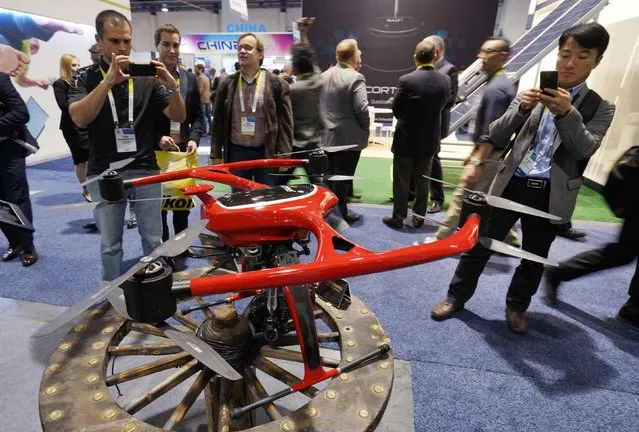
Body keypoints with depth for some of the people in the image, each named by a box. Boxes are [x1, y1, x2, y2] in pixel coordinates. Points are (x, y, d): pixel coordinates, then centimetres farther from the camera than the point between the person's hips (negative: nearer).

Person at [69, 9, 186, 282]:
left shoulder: (147, 77, 5)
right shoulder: (85, 77, 2)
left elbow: (178, 117, -1)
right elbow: (79, 118, -16)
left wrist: (172, 87, -20)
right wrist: (109, 80, -26)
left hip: (145, 170, 1)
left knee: (153, 239, 8)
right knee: (110, 244, 9)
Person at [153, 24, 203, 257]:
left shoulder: (190, 79, 9)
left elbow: (197, 115, 10)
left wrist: (193, 139, -5)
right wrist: (157, 138, -18)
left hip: (184, 150, 4)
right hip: (156, 151, -4)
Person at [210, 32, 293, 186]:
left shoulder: (277, 84, -1)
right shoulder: (227, 85, 7)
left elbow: (285, 123, -3)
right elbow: (218, 122, 9)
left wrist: (284, 155, -10)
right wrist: (216, 155, 4)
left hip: (267, 153, -2)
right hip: (236, 153, 3)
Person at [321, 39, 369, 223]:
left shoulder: (324, 76, 7)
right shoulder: (355, 78, -15)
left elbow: (319, 103, 12)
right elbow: (362, 109, -20)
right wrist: (365, 129, -5)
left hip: (327, 135, 7)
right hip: (349, 136, -7)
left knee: (331, 173, 17)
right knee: (343, 175, 2)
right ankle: (341, 211, 13)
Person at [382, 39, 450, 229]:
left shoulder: (406, 80, -15)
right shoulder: (445, 80, -3)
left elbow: (396, 109, -7)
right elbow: (442, 106, 9)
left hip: (406, 139, -4)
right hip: (430, 139, 4)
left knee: (401, 181, 7)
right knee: (423, 181, 14)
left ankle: (398, 217, 16)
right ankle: (419, 217, 23)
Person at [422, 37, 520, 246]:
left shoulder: (495, 89, -19)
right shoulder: (504, 84, 12)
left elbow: (490, 134, -25)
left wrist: (476, 162, -25)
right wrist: (475, 152, 20)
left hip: (488, 156, -10)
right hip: (498, 154, 10)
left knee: (461, 198, -1)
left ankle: (441, 240, 10)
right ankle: (510, 241, 29)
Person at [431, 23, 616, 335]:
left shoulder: (600, 108, 5)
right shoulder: (531, 95, 6)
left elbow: (585, 149, -11)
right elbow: (496, 137, -1)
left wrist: (567, 113, -26)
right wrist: (521, 108, -18)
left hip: (551, 195, 1)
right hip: (512, 184, 0)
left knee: (534, 257, 14)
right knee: (480, 243, 4)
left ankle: (516, 307, 34)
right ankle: (456, 296, 20)